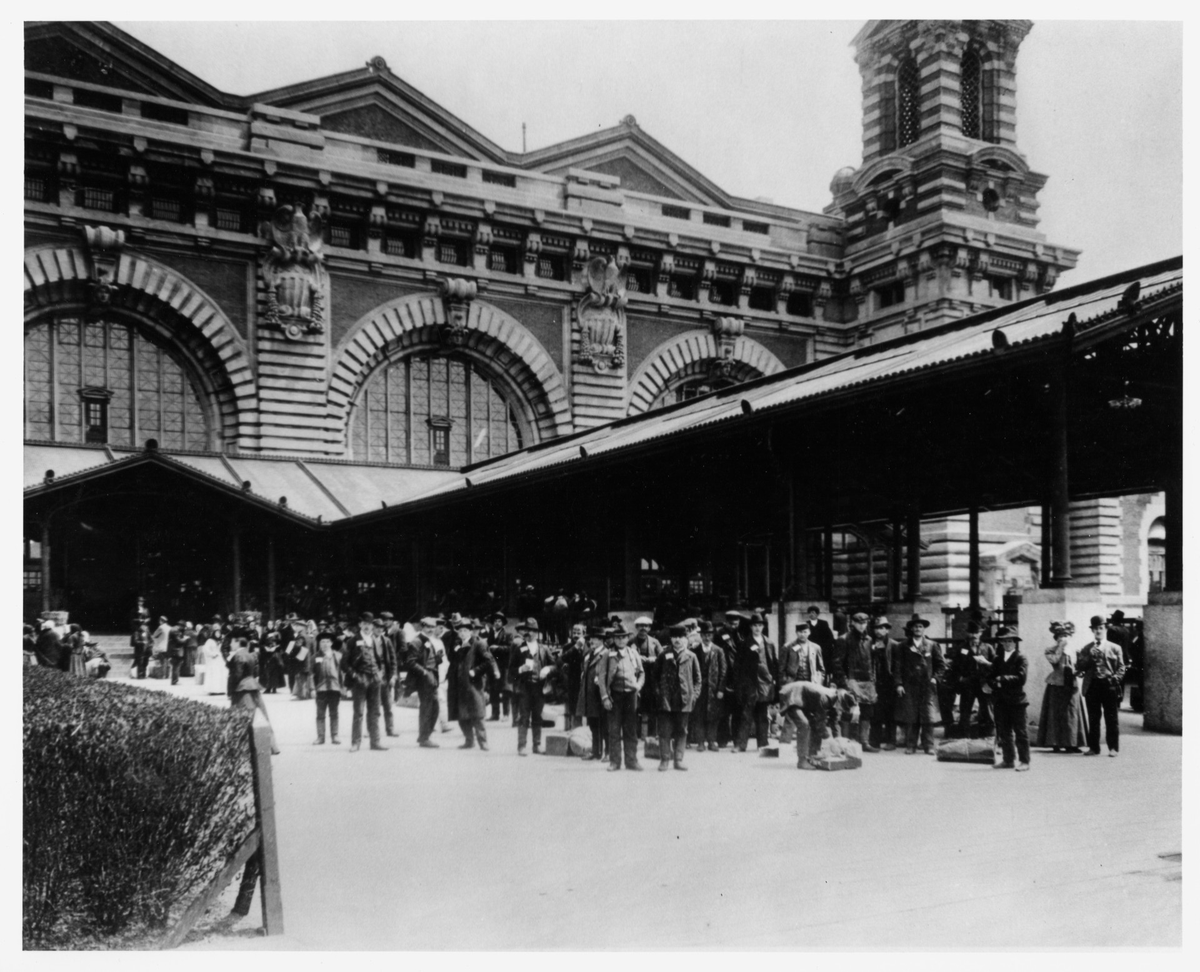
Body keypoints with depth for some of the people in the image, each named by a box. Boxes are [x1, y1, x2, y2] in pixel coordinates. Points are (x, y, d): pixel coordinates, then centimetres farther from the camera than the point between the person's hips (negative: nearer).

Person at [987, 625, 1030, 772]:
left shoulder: (1020, 659, -3)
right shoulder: (998, 659, 15)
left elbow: (1021, 677, -15)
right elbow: (990, 677, 11)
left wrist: (1002, 679, -13)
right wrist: (996, 683, -10)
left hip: (1016, 700, -6)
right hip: (1000, 701, 6)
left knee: (1021, 732, -2)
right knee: (1004, 732, 10)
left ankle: (1024, 761, 2)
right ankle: (1007, 760, 18)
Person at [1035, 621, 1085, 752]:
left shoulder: (1072, 650, 10)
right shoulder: (1051, 650, -1)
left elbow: (1078, 666, 6)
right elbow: (1054, 661, -19)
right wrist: (1060, 648, -17)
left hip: (1070, 685, 4)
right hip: (1056, 686, -4)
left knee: (1071, 715, 4)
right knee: (1056, 715, -2)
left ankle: (1071, 744, 7)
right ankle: (1055, 743, 2)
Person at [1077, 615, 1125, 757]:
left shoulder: (1115, 648, 9)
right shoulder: (1086, 649, 13)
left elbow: (1121, 667, 7)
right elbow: (1080, 667, 4)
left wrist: (1115, 678, -8)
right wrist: (1090, 656, -8)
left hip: (1109, 685, -1)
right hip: (1092, 685, 2)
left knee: (1111, 718, 0)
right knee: (1093, 719, 4)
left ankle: (1113, 748, 7)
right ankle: (1094, 747, 9)